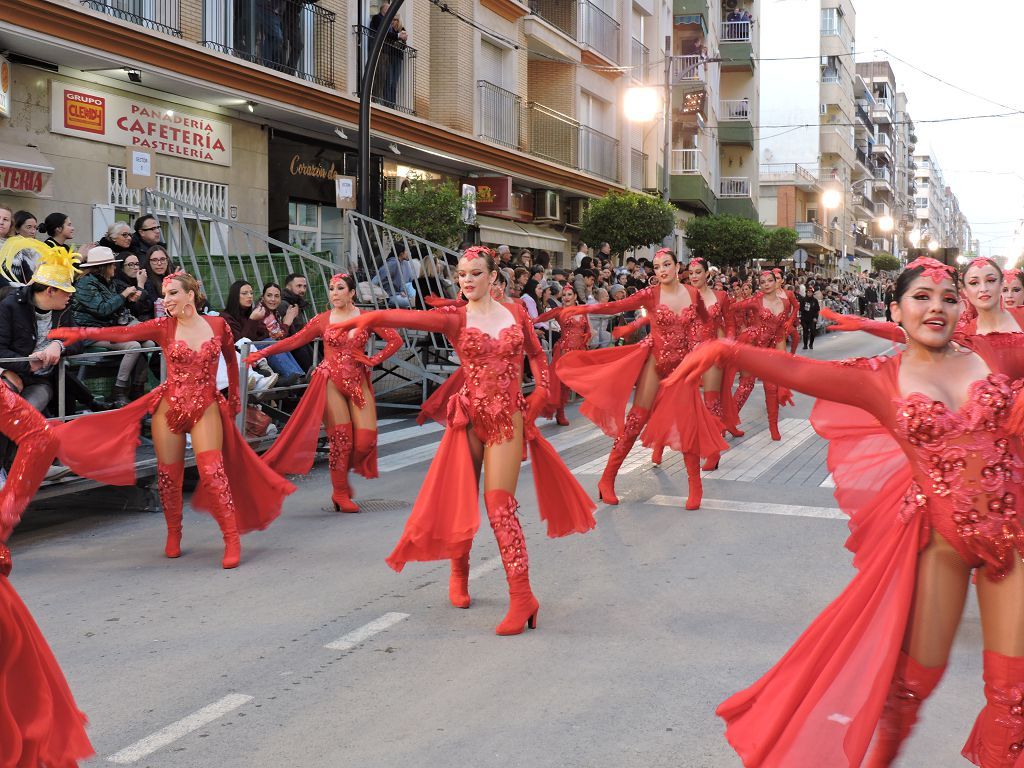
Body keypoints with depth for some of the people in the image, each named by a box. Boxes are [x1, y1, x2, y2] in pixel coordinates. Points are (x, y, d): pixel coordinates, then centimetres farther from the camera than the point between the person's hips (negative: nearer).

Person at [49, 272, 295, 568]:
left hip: (206, 408, -1)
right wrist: (81, 333, -29)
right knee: (169, 474, 8)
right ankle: (173, 534, 29)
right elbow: (122, 333, -16)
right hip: (169, 406, 2)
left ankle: (232, 539, -9)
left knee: (212, 471, -15)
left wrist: (234, 399, 19)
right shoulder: (163, 327, -3)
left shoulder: (218, 325, -1)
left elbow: (231, 361, 14)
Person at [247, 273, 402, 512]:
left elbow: (395, 340, 4)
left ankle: (343, 473, 22)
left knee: (366, 440, -7)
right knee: (341, 439, -4)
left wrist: (373, 360, -3)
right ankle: (340, 493, 13)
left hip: (358, 382, 2)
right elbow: (293, 341, 2)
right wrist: (262, 353, -4)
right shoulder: (323, 320, 3)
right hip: (331, 382, -2)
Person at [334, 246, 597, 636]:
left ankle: (522, 596, -9)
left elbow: (537, 354, 21)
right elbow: (407, 317, -21)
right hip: (470, 416, 0)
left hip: (509, 418, 0)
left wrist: (541, 391, 6)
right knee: (461, 499, 7)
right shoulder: (455, 318, -2)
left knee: (499, 502, -10)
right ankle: (459, 573, 34)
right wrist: (363, 319, -37)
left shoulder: (515, 312, 6)